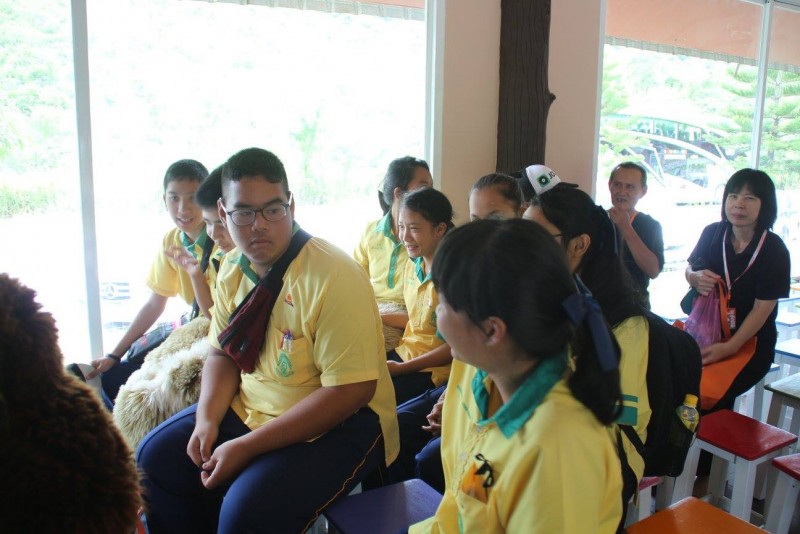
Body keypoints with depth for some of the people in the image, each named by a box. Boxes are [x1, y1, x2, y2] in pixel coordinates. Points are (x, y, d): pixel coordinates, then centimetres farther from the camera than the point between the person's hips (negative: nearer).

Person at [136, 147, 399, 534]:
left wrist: (247, 447, -24)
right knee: (156, 459, 4)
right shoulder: (233, 268, -1)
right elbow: (222, 353, 10)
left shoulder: (334, 277, -24)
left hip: (338, 424, -7)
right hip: (249, 410, 7)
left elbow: (349, 391, -25)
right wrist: (207, 419, -10)